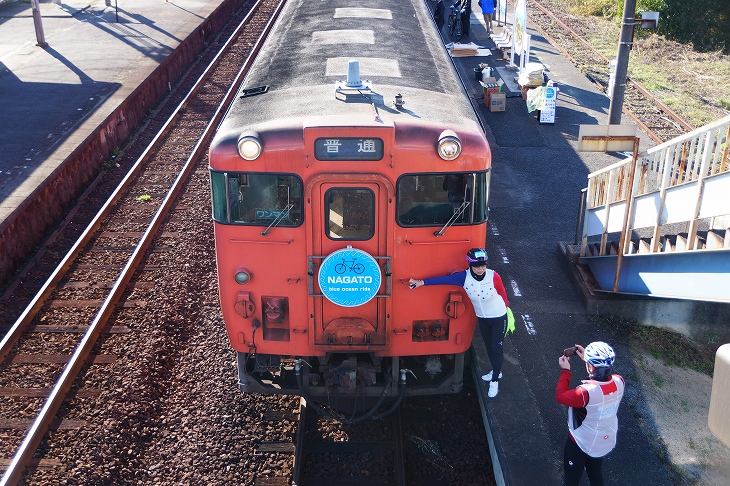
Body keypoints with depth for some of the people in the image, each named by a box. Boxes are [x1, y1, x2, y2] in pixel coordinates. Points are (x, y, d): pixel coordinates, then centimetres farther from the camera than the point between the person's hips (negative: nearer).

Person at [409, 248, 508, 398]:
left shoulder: (493, 276, -27)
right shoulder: (464, 277, -22)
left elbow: (502, 294, -12)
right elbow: (444, 279, -24)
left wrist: (506, 307, 2)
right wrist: (422, 282, -28)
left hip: (499, 317, -3)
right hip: (482, 318, 3)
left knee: (496, 347, 3)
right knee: (489, 346, 21)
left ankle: (495, 380, 20)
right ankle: (496, 371, 45)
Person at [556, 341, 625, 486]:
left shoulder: (586, 393, -40)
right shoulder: (619, 382, -22)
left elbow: (561, 396, -21)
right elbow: (604, 377, 3)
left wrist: (565, 370, -13)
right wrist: (588, 359, 1)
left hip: (582, 444, -5)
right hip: (607, 442, 5)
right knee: (595, 474, 31)